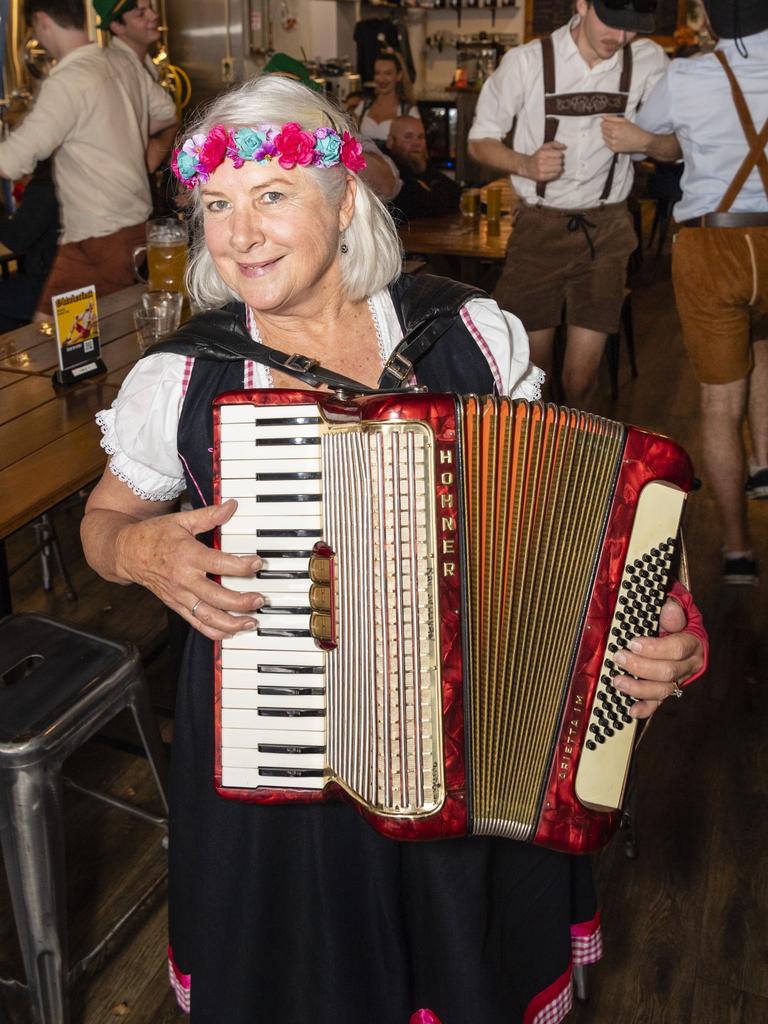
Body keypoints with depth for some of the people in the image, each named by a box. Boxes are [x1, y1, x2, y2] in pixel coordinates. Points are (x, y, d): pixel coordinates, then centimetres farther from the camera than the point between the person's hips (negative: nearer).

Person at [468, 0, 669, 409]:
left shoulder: (648, 61, -3)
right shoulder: (526, 61, -7)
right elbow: (479, 141, -1)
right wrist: (525, 164, -20)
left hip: (605, 232, 1)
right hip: (538, 227, 0)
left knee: (580, 382, -1)